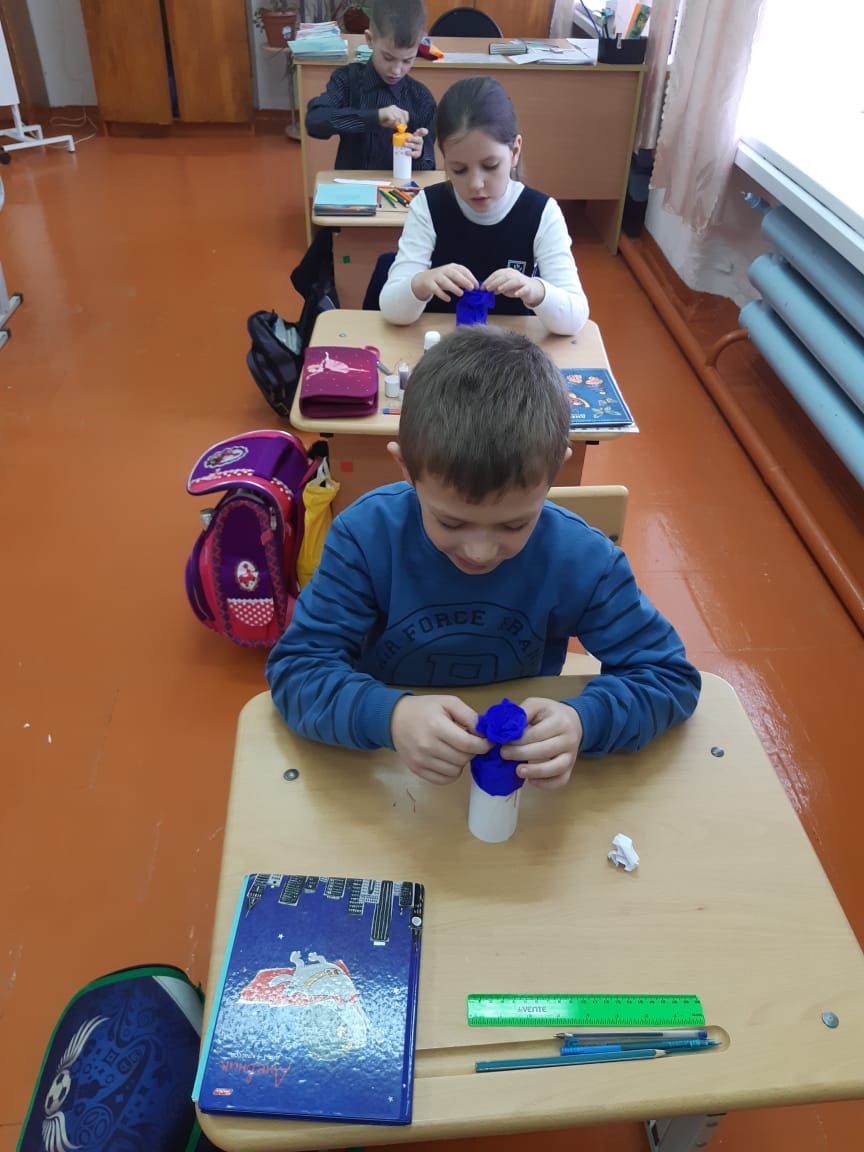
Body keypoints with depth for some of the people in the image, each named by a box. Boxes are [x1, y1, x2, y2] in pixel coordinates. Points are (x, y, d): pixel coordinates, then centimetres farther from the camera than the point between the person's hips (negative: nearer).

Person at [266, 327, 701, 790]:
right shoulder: (367, 534, -19)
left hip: (520, 772, 1)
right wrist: (387, 716, -36)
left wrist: (582, 722, -29)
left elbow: (668, 674, -9)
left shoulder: (582, 559, -17)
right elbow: (295, 667, -17)